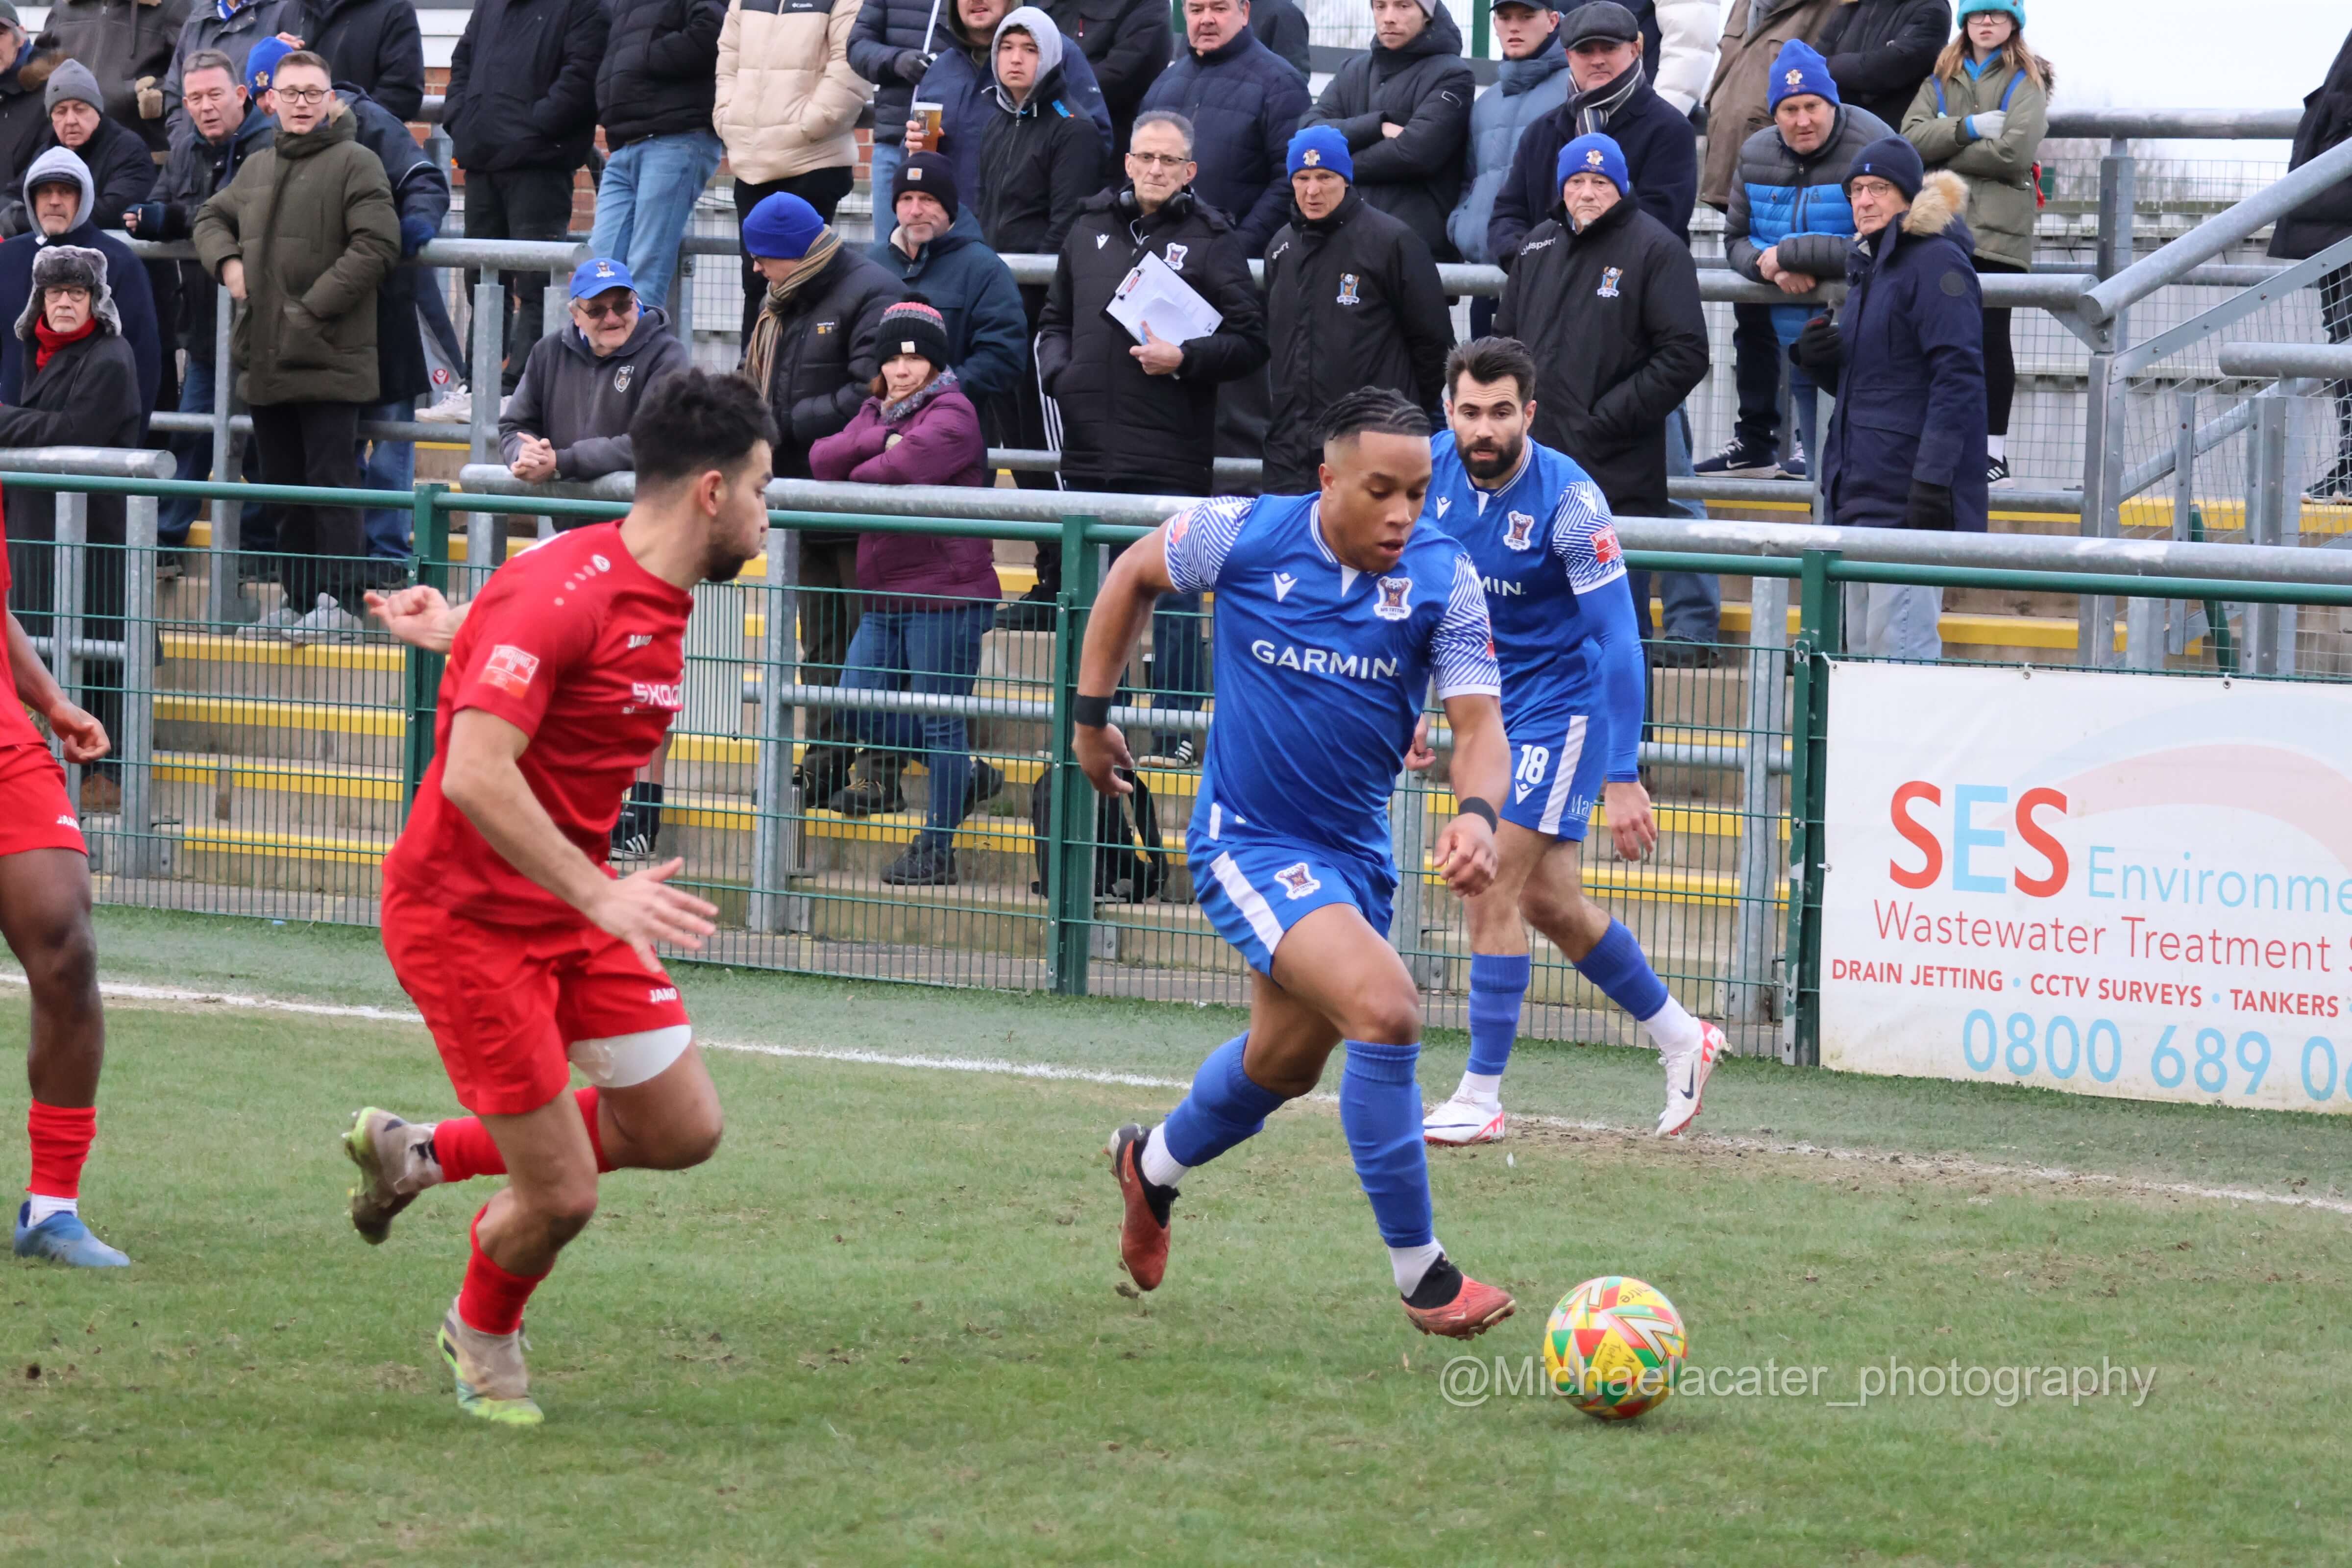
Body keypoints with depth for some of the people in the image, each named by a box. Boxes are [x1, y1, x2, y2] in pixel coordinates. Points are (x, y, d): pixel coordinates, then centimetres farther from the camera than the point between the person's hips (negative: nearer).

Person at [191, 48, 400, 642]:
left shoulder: (355, 164, -6)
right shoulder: (257, 168, 16)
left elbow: (376, 247, -14)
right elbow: (211, 219, 30)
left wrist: (314, 308, -15)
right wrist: (226, 261, 7)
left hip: (330, 359, -7)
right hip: (266, 360, 7)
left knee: (331, 480, -7)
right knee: (283, 482, 12)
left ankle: (340, 599, -5)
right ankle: (298, 596, 19)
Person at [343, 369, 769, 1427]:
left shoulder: (663, 601, 3)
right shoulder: (561, 594, -25)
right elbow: (475, 775, -32)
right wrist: (601, 896, -34)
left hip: (576, 900, 9)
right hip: (468, 914, -9)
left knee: (681, 1130, 6)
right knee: (562, 1195, -6)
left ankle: (423, 1153, 23)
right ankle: (484, 1339, 27)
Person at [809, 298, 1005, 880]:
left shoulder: (951, 416, -10)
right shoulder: (877, 412, 15)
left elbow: (898, 472, -23)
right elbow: (824, 459, 0)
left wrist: (858, 473, -1)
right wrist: (881, 440, -16)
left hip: (945, 592, -9)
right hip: (887, 595, 9)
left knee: (939, 721, -2)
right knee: (859, 705, 7)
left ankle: (936, 850, 6)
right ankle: (968, 774, 24)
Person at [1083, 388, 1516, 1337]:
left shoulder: (1442, 578, -10)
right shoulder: (1243, 536, -15)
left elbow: (1478, 724, -13)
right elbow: (1134, 576, 5)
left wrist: (1477, 814, -34)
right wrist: (1092, 712, 8)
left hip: (1354, 849, 5)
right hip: (1248, 841, -5)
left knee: (1287, 1060, 23)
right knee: (1385, 1009, -25)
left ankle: (1153, 1165, 54)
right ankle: (1419, 1273, -17)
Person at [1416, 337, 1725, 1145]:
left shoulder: (1567, 499, -24)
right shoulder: (1432, 471, -7)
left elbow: (1619, 642, -23)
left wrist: (1623, 778, -26)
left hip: (1561, 705, -7)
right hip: (1492, 705, 7)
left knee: (1493, 890, -12)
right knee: (1548, 903, 12)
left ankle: (1481, 1099, -4)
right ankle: (1681, 1038, 30)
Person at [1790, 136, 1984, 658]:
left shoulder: (1936, 263, -10)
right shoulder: (1869, 266, 20)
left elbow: (1958, 378, -17)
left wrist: (1934, 477, -24)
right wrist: (1817, 358, 5)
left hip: (1909, 496, -10)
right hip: (1862, 492, 10)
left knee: (1898, 645, -13)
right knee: (1864, 649, 11)